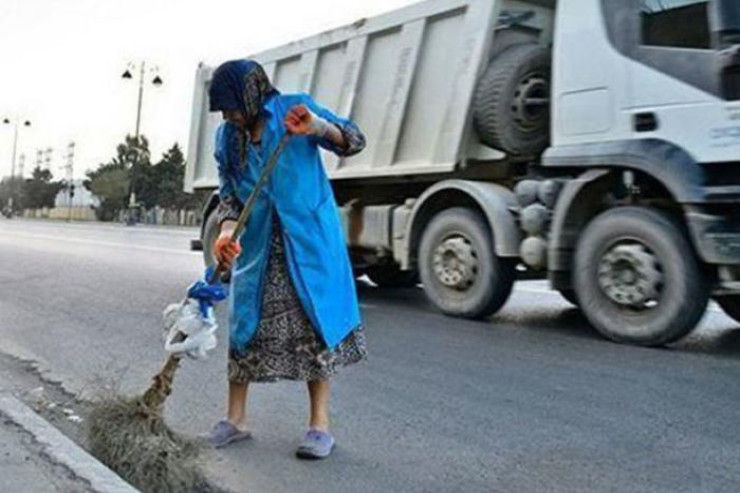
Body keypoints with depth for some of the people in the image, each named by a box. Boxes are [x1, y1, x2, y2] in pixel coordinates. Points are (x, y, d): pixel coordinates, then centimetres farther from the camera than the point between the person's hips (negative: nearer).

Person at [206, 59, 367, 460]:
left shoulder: (294, 108, -4)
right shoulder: (226, 136, 6)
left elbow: (354, 142, -8)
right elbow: (228, 191, 5)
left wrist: (317, 127, -28)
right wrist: (226, 230, -15)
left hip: (308, 238, -4)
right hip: (256, 243, 4)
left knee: (315, 321, -1)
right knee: (245, 321, 5)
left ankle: (320, 423, 9)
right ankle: (235, 418, 19)